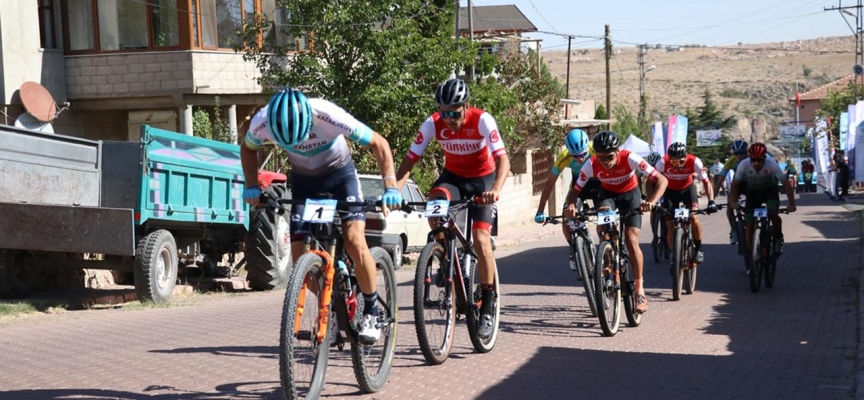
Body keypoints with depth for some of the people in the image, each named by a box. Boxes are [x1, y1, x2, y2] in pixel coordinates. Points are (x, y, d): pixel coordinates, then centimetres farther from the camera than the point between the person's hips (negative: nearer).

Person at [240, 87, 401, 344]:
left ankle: (372, 312, -5)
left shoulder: (329, 117, -35)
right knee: (299, 255, -9)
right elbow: (248, 149, -1)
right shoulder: (262, 123, -27)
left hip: (340, 174, -3)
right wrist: (252, 186, -13)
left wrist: (391, 186, -33)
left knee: (354, 241, -22)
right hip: (304, 180, 3)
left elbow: (379, 144, -24)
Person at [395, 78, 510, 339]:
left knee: (480, 239, -18)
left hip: (482, 178, -2)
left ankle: (488, 306, -4)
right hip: (453, 175, 2)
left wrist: (495, 190, -53)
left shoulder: (482, 121, -27)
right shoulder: (433, 125, -20)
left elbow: (503, 160, -34)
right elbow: (409, 162, -20)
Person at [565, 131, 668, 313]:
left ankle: (640, 291, -7)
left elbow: (661, 180, -36)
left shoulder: (630, 159, -35)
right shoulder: (591, 165, -29)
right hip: (607, 193, 2)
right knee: (602, 222, -31)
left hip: (630, 194, -2)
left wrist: (652, 201, -53)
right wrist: (571, 205, -43)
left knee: (631, 240, -15)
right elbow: (575, 190, -20)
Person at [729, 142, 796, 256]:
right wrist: (734, 201, -27)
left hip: (770, 190, -2)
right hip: (753, 191, 2)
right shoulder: (744, 165, -27)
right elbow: (735, 184, -15)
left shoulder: (772, 164, -31)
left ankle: (779, 238, -1)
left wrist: (791, 204, -33)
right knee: (750, 223, -6)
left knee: (772, 213, -29)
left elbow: (785, 184, -27)